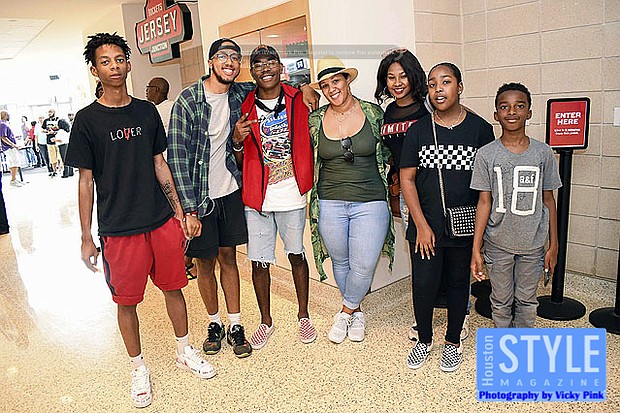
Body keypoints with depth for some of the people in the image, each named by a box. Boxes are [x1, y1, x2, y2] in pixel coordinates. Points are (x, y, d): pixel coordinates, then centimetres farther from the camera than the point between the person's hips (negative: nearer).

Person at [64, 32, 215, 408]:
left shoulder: (147, 111, 5)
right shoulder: (87, 120, -4)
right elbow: (86, 181, -2)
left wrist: (179, 211, 7)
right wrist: (86, 237, -2)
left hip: (162, 222, 3)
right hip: (119, 229, -3)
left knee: (173, 287, 12)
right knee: (127, 300, 8)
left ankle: (185, 352, 33)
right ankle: (139, 367, 30)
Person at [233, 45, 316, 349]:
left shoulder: (298, 99, 2)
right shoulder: (245, 107, 3)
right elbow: (240, 161, 5)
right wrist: (238, 140, -13)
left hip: (291, 196, 0)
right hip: (257, 198, 1)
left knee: (297, 255, 12)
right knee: (259, 261, 8)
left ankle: (303, 316, 32)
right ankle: (266, 321, 29)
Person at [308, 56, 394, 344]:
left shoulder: (373, 113, 0)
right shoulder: (315, 120, 2)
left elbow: (387, 154, 11)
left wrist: (390, 184, 4)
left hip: (370, 203, -1)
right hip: (330, 204, 2)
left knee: (364, 265, -3)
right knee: (340, 262, 13)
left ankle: (346, 311, 24)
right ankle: (356, 312, 36)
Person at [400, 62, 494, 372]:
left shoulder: (480, 129, -1)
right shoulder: (418, 131, 0)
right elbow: (407, 179, -2)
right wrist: (422, 225, -8)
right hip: (425, 226, 0)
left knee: (458, 283, 13)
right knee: (423, 285, 2)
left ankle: (453, 342, 34)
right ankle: (424, 339, 28)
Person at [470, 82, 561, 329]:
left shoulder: (543, 153, -1)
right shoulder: (486, 154, -5)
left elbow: (548, 200, 4)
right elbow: (484, 202, -5)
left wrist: (553, 245, 4)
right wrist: (476, 248, -8)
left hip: (533, 244, 1)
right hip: (498, 243, -1)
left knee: (527, 301, 13)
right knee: (501, 301, 12)